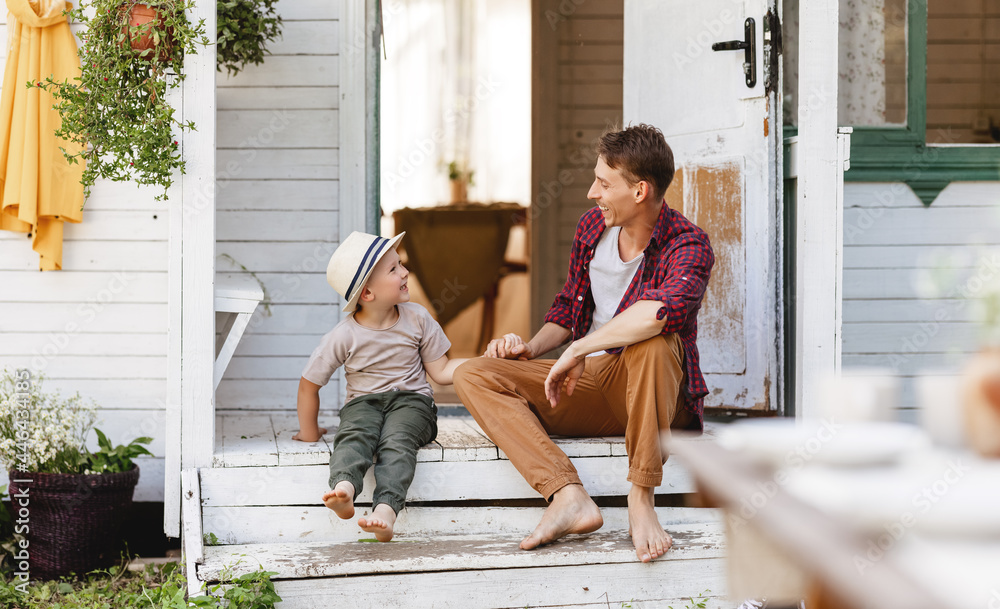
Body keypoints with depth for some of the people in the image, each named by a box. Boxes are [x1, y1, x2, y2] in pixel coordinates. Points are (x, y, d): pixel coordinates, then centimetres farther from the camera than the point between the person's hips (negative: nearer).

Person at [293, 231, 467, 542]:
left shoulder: (416, 318, 1)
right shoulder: (344, 336, -7)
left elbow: (440, 371, 4)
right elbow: (309, 385, 3)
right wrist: (309, 433, 9)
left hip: (411, 399, 0)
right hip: (363, 402, 0)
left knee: (398, 439, -33)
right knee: (353, 435, -35)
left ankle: (386, 509, -55)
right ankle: (344, 487, -63)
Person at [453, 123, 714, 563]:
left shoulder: (687, 245, -15)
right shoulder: (591, 227, 6)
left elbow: (668, 308, -38)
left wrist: (578, 350, -32)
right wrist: (531, 347, 1)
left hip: (652, 396, -6)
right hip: (583, 384, 6)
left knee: (654, 339, -39)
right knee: (472, 375, -12)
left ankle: (640, 501, -30)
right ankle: (568, 497, -32)